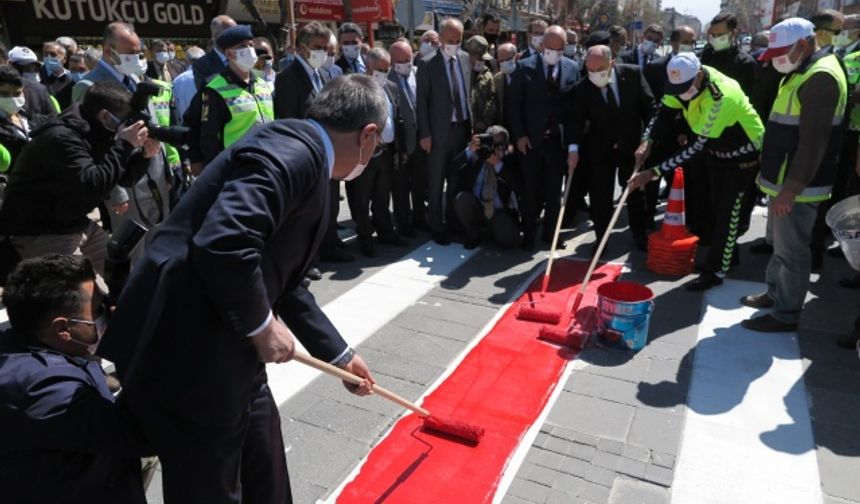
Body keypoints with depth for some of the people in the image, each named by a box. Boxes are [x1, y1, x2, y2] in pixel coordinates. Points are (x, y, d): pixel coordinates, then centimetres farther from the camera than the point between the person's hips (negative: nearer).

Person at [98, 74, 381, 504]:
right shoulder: (292, 150, -18)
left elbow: (282, 283, 20)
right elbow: (222, 246, -33)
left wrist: (339, 354, 26)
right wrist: (261, 326, -15)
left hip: (224, 356, 10)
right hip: (186, 359, -9)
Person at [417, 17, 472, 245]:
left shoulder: (466, 58, 7)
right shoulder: (428, 65, -9)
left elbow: (469, 92, 11)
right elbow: (422, 102, -9)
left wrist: (472, 123, 6)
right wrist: (425, 134, -12)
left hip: (462, 128, 5)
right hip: (440, 131, -5)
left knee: (457, 181, 14)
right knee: (436, 183, 5)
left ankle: (453, 222, 27)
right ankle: (437, 227, 17)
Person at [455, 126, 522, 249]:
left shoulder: (510, 158, -1)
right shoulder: (477, 154, -1)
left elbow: (518, 185, -16)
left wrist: (498, 164, -26)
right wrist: (470, 151, -29)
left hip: (500, 212, -1)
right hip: (475, 207, 1)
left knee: (510, 241, -25)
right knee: (462, 198, -31)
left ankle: (492, 228, 12)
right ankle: (473, 235, -4)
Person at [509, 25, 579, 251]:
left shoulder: (573, 68, 3)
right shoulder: (526, 66, -2)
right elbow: (515, 103, -2)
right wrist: (519, 135, -9)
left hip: (558, 139, 2)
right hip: (531, 138, -1)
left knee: (554, 190, 10)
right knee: (530, 190, 6)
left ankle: (550, 232, 23)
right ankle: (528, 233, 19)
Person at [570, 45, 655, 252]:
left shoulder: (633, 73, -11)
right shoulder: (582, 88, -13)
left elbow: (649, 106, -4)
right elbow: (577, 119, -9)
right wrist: (574, 148, -21)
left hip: (632, 145, 1)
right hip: (599, 149, -1)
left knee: (636, 193, 14)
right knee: (600, 197, 3)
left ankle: (640, 235, 32)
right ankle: (601, 239, 19)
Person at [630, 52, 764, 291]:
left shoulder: (721, 97, -39)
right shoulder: (685, 80, -17)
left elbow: (696, 148, -38)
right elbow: (665, 113, -10)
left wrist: (653, 172, -41)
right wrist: (647, 142, -29)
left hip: (742, 153, -8)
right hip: (716, 149, 8)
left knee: (728, 211, -6)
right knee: (717, 206, 15)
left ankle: (715, 271, 1)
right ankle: (727, 254, 32)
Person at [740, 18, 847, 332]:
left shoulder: (820, 77, -19)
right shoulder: (803, 71, 14)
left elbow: (813, 140, -24)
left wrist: (791, 188, -26)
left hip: (797, 186, -10)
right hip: (784, 180, 10)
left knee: (791, 249, 0)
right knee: (780, 242, 20)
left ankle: (786, 315, 11)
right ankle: (775, 293, 36)